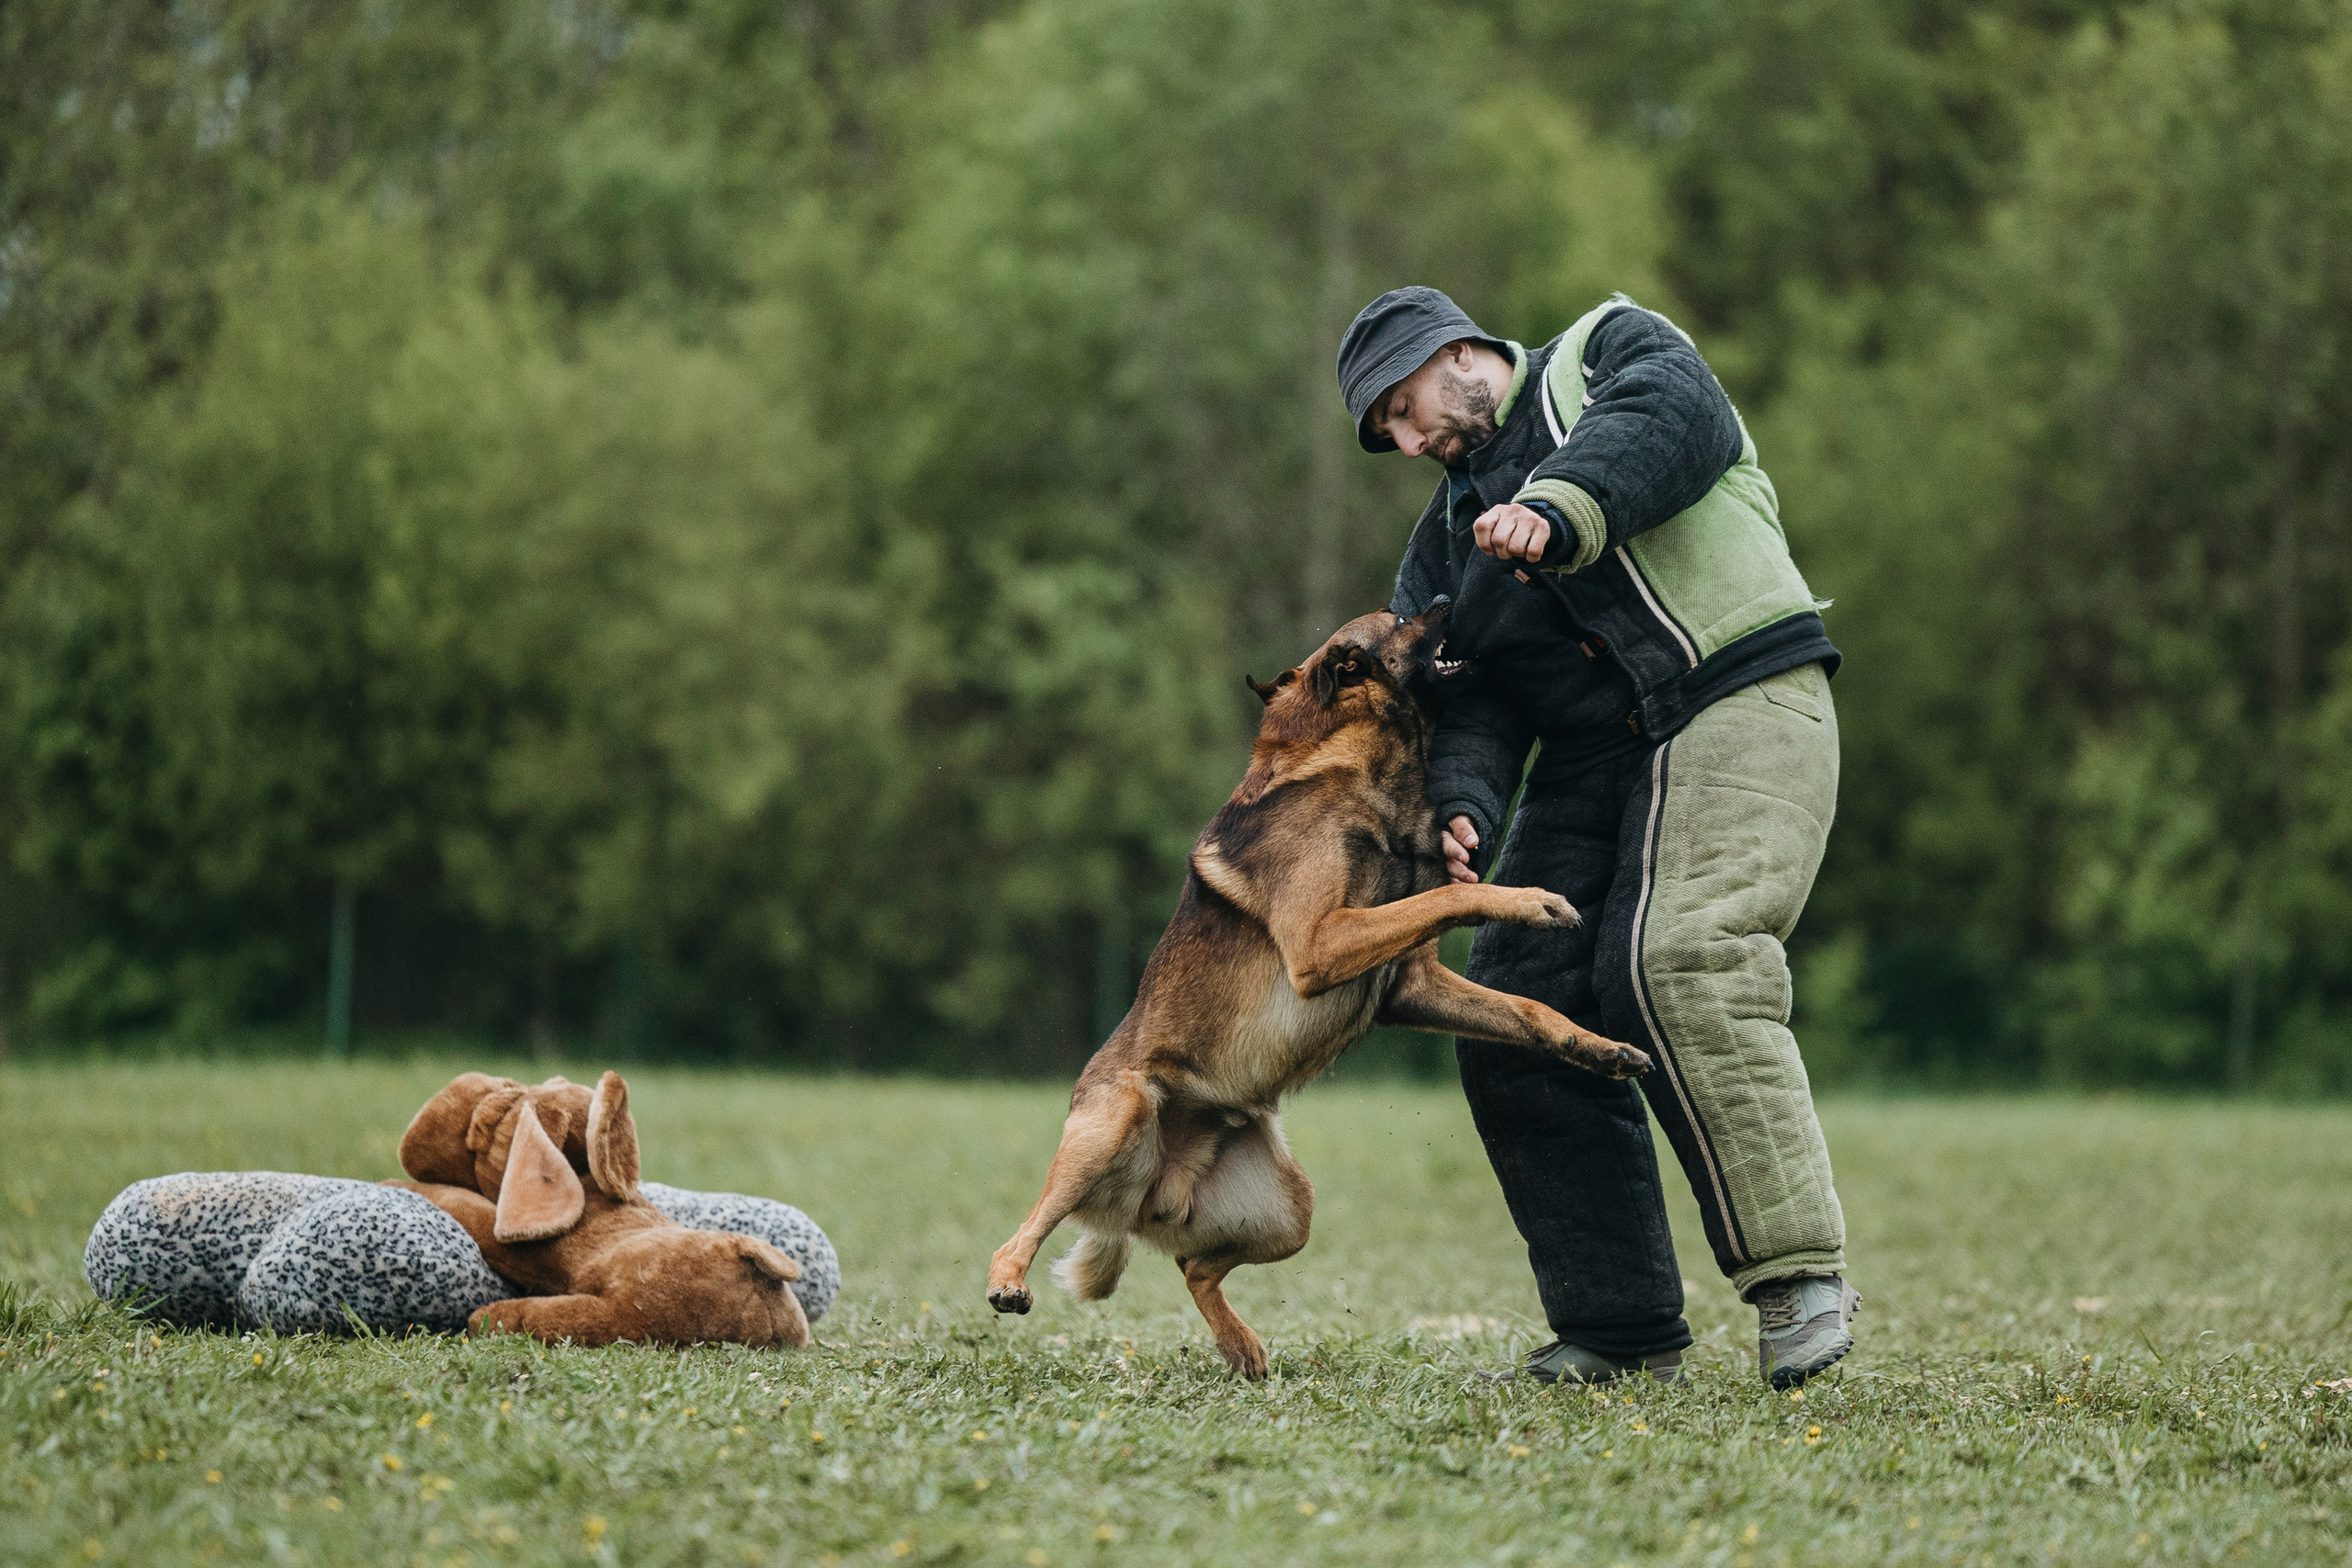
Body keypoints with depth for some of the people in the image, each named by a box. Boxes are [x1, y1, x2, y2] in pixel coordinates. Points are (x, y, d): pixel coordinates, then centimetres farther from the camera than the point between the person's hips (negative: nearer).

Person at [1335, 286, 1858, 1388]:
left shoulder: (1611, 349, 9)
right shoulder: (1447, 539, 24)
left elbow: (1671, 417, -17)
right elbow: (1466, 701, 9)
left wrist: (1558, 509, -35)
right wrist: (1460, 811, -12)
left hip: (1737, 699, -7)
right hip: (1587, 760, 7)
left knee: (1679, 963, -26)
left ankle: (1799, 1273, -22)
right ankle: (1619, 1326, 7)